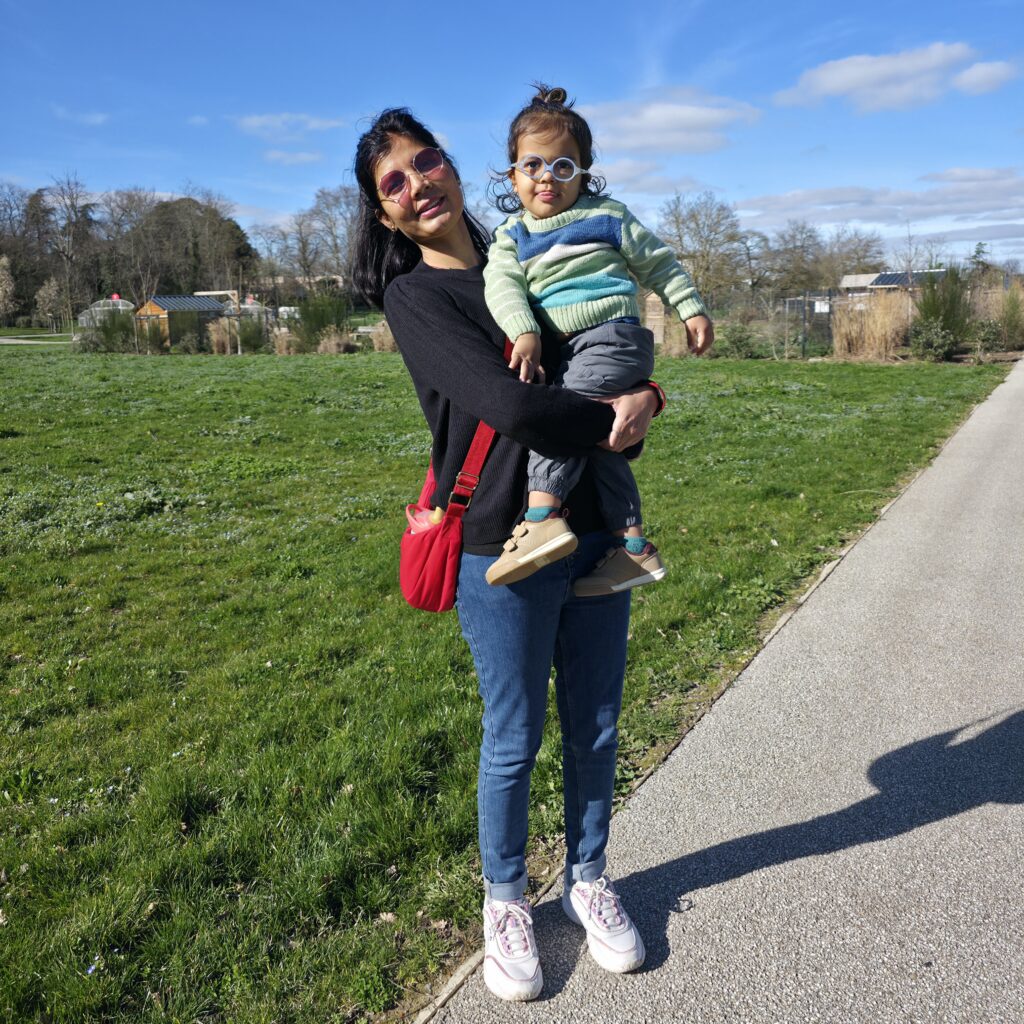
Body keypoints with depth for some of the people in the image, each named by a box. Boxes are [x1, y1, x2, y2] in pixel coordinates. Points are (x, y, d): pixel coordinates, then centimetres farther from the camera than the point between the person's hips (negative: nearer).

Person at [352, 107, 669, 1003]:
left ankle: (588, 879, 39)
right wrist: (612, 421, -7)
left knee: (595, 729, 15)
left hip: (595, 533, 5)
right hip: (504, 548, -5)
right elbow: (507, 404, -19)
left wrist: (641, 398, -3)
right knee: (514, 740, 9)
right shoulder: (413, 296, -4)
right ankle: (505, 898, 34)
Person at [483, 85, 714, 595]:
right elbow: (502, 284, -3)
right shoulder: (512, 236, 14)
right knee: (596, 439, 4)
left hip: (613, 335, -5)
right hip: (567, 351, 6)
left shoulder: (607, 216, 7)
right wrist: (525, 332, -20)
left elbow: (658, 262, 13)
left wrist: (692, 310, 9)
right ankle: (632, 544, 10)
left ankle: (542, 516, -26)